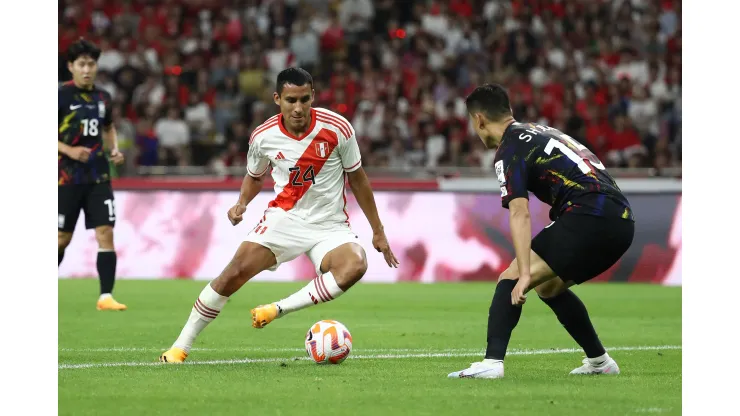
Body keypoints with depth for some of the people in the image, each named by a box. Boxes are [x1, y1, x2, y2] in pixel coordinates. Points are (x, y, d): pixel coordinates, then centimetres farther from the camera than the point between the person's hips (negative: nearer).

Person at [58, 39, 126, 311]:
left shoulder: (103, 98, 8)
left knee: (105, 233, -7)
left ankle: (106, 296, -6)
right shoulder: (61, 95, -8)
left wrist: (114, 149, 6)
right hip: (68, 176, -4)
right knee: (62, 237, 4)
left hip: (98, 176, 4)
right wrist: (68, 150, -21)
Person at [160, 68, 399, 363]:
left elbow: (357, 179, 2)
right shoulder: (263, 136, -6)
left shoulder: (336, 128, -12)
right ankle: (181, 346, -3)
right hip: (283, 217, 1)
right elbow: (254, 177, 16)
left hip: (330, 226, -1)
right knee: (234, 272, -17)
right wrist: (241, 203, -6)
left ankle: (279, 309, -21)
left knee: (354, 265, -33)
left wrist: (378, 232, 5)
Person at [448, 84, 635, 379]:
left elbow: (519, 213, -13)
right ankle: (599, 361, 30)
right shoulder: (542, 131, 26)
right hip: (622, 220, 9)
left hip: (588, 218, -8)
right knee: (549, 286, 27)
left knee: (510, 279, -7)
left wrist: (525, 273, -20)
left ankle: (492, 362, -22)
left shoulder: (509, 150, -1)